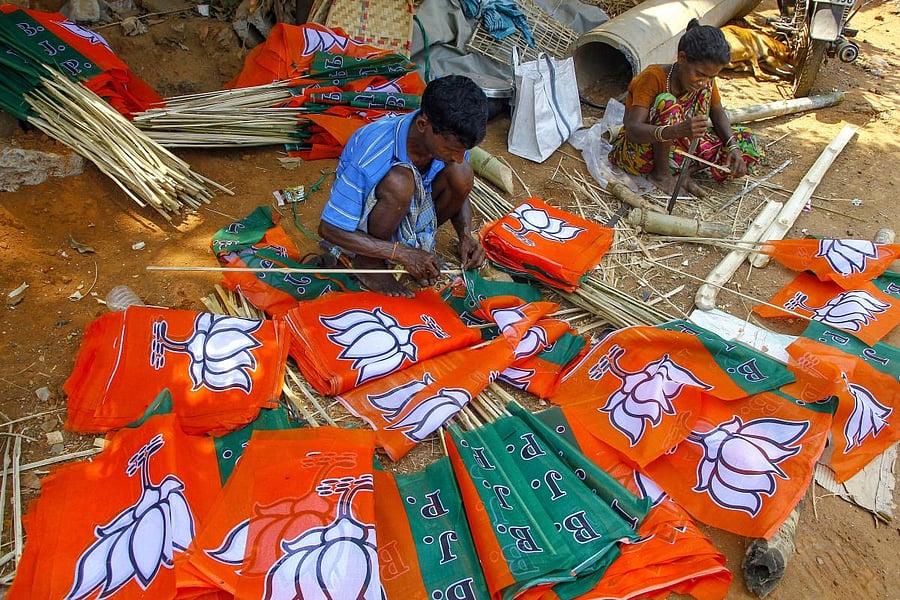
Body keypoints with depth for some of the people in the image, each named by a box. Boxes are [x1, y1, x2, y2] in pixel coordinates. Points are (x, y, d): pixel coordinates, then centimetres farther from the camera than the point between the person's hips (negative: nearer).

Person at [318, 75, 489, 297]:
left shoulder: (450, 139, -19)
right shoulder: (373, 155, -35)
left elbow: (459, 193, 1)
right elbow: (329, 229, -28)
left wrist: (466, 235, -19)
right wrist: (402, 253, -31)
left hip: (408, 215, 5)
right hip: (361, 227, -5)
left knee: (461, 174, -23)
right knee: (399, 181, -37)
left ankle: (419, 240, 1)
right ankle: (369, 262, -13)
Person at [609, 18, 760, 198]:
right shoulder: (653, 77, -25)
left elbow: (717, 112, 7)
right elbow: (632, 130, -35)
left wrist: (733, 147, -13)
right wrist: (677, 130, -53)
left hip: (678, 146, 6)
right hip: (637, 150, -6)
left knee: (746, 143, -8)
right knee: (667, 103, -34)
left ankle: (681, 171, -14)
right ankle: (661, 173, -18)